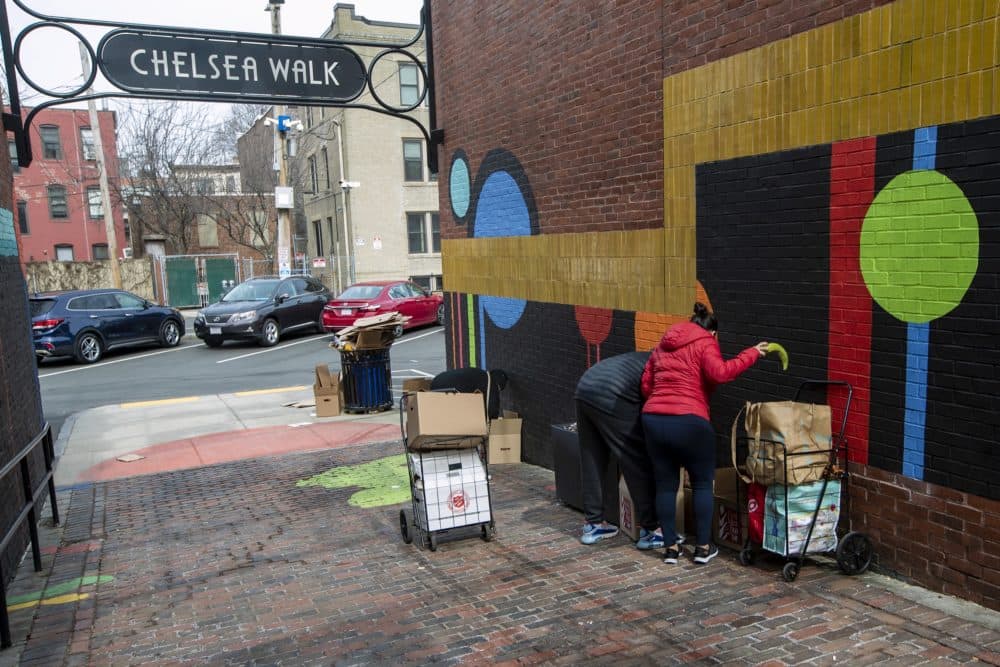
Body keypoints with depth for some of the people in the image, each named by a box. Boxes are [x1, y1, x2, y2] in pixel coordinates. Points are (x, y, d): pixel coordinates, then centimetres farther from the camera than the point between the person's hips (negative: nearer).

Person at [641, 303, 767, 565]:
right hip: (689, 422, -5)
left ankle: (670, 547, 18)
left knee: (665, 484, 13)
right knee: (703, 483, 13)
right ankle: (703, 547, 16)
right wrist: (752, 354, -7)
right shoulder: (705, 343, 3)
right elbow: (719, 373, -16)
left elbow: (645, 385, 19)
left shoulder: (663, 345, 22)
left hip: (652, 419, 5)